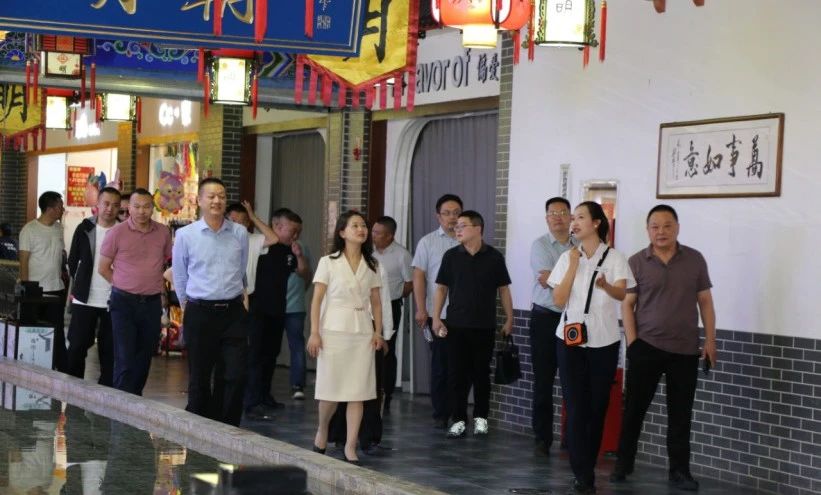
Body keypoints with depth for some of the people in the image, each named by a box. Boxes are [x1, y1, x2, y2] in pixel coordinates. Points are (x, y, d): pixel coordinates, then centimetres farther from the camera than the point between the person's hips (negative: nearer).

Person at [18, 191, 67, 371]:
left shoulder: (59, 228, 8)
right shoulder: (30, 230, -10)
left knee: (57, 332, 6)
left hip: (57, 289, 5)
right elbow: (24, 261, -10)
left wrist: (64, 275, 10)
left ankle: (62, 368, 9)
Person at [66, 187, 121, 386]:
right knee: (77, 347, 2)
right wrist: (79, 286, 12)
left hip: (113, 301, -1)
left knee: (109, 351, 4)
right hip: (84, 300, 1)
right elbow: (73, 261, 12)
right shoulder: (85, 229, 3)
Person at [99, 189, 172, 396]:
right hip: (124, 303, -4)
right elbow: (103, 267, 2)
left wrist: (151, 283, 11)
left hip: (152, 303, 4)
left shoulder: (163, 232, 4)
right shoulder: (117, 233, -6)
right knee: (125, 359, -9)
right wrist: (123, 285, 1)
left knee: (144, 358, 11)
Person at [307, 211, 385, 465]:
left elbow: (376, 301, 13)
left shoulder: (371, 265, 11)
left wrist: (378, 331, 3)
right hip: (334, 330, -3)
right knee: (331, 387, 0)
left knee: (358, 391, -1)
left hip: (362, 332, 3)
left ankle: (350, 446, 3)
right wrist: (314, 332, -9)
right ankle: (322, 430, 27)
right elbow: (317, 299, -3)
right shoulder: (328, 262, 0)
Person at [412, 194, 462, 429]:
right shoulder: (428, 242, 6)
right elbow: (419, 277, 3)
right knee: (440, 365, 4)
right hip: (438, 314, -1)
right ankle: (440, 414, 13)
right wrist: (421, 309, -4)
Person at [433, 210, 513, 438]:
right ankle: (458, 420, 8)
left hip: (484, 326, -1)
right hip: (456, 325, 1)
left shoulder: (494, 257, 0)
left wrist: (509, 319, 4)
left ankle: (480, 417, 20)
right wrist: (436, 317, 0)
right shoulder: (451, 256, 3)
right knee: (456, 374, 1)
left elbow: (503, 289, 6)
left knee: (481, 373, 7)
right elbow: (441, 288, 7)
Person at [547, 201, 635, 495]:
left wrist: (605, 286, -42)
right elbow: (559, 300, -4)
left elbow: (622, 294, -20)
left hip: (603, 341, -1)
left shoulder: (614, 258, -4)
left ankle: (587, 469, 21)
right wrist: (573, 266, -11)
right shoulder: (567, 257, 3)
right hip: (570, 340, 1)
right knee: (576, 408, -5)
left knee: (597, 407, 7)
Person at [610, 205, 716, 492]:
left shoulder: (695, 260, 3)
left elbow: (705, 301, 7)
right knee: (634, 407, 4)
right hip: (646, 346, -1)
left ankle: (679, 471, 14)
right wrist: (631, 342, -7)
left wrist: (710, 340, 2)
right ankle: (623, 464, 17)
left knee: (680, 413, 6)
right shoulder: (637, 262, -1)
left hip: (686, 349, 1)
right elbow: (627, 304, -1)